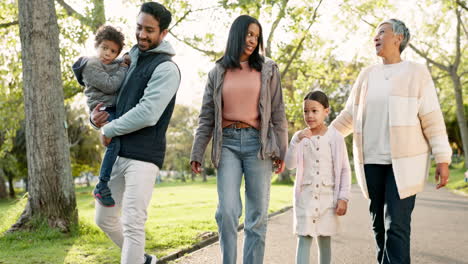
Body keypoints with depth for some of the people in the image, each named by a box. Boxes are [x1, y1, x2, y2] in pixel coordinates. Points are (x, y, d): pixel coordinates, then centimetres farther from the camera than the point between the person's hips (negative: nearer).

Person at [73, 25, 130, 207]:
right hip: (104, 111, -10)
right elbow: (110, 86, -15)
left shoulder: (115, 65, 21)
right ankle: (102, 187, -24)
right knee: (116, 142, -26)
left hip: (118, 110, 10)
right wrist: (123, 69, -2)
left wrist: (127, 61, 8)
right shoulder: (91, 65, -5)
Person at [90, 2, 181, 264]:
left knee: (132, 224, -8)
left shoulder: (166, 68, -10)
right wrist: (97, 115, 2)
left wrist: (109, 129, -10)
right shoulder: (131, 60, 15)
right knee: (104, 218, 16)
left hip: (143, 155, -8)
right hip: (117, 152, 9)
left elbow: (147, 114, -21)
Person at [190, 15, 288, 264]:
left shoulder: (267, 69, 9)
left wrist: (280, 150, 0)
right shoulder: (217, 72, 11)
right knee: (227, 211, -10)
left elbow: (278, 113, 6)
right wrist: (197, 153, 3)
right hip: (228, 143, 0)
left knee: (257, 215, 1)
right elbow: (206, 116, 9)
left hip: (257, 142, 0)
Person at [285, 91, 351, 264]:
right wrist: (296, 141, -21)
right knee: (304, 238, -4)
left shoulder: (335, 137, -2)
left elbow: (345, 170, 1)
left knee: (324, 239, 9)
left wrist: (343, 198, -4)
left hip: (327, 196, 0)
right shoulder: (300, 137, 1)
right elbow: (289, 165, -9)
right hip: (305, 196, 0)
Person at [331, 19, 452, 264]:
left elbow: (432, 119, -3)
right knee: (380, 224, 6)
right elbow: (349, 116, 21)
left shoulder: (416, 73, 3)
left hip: (404, 162, -4)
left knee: (396, 225, -11)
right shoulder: (367, 75, 15)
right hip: (372, 162, 4)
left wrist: (442, 159, -8)